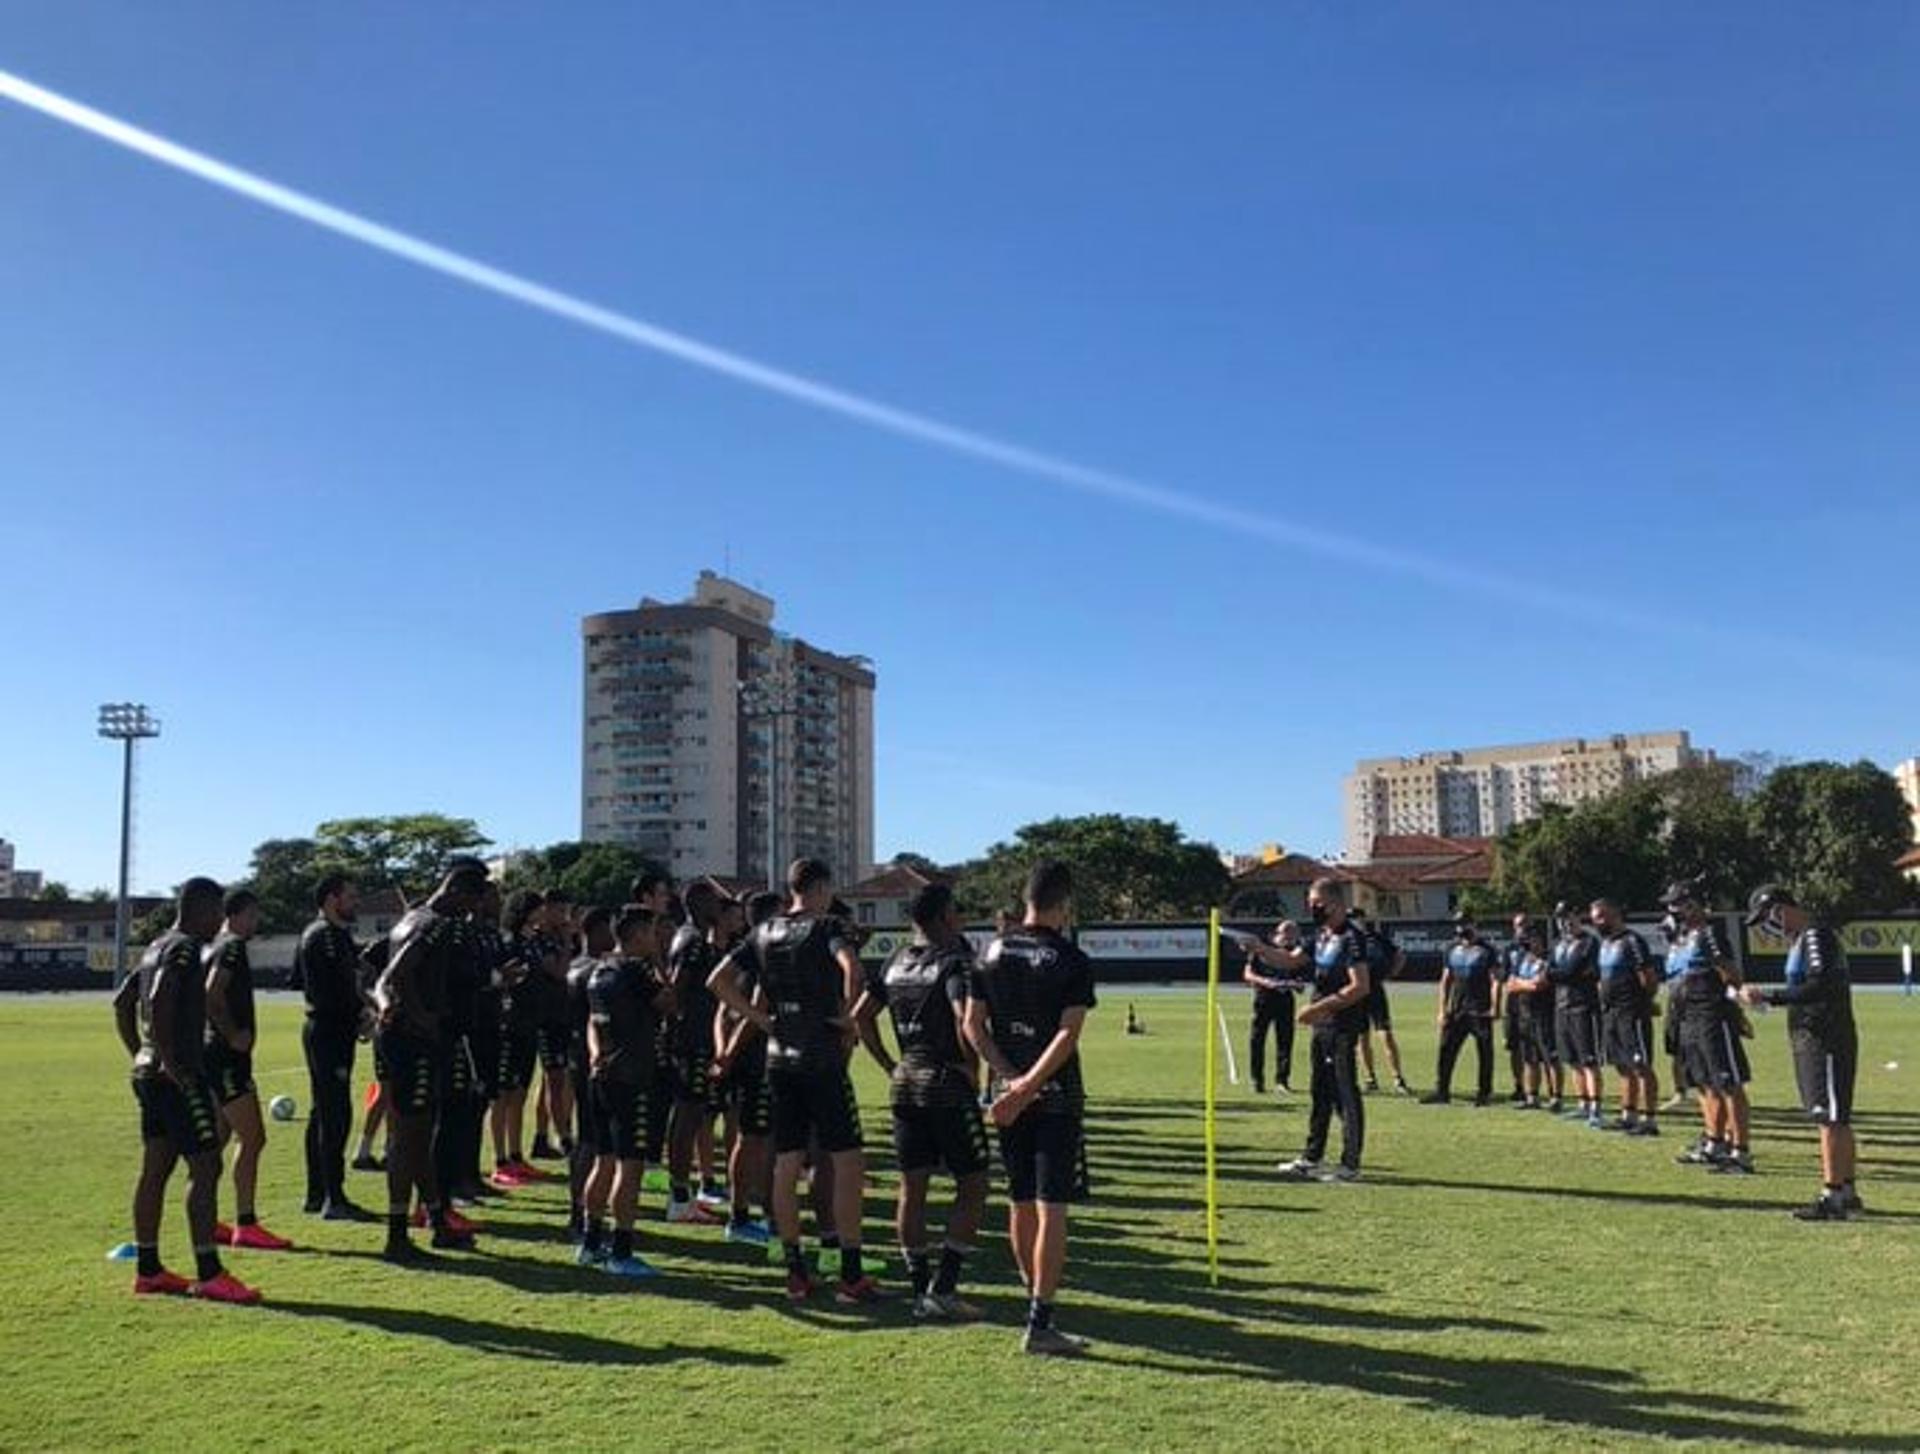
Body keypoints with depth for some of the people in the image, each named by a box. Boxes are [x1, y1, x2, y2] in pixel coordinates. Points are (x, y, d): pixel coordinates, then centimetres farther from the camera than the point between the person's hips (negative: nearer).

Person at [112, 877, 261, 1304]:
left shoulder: (157, 948, 17)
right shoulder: (185, 949, -13)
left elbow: (121, 1003, 23)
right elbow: (159, 1004, -26)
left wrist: (141, 1056, 21)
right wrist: (169, 1062, -22)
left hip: (149, 1073, 10)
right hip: (179, 1076, -10)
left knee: (155, 1170, 13)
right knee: (205, 1169, -8)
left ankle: (148, 1270, 19)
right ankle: (209, 1275, -8)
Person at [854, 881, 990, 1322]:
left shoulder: (895, 962, 10)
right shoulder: (954, 961, -12)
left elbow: (861, 1014, 12)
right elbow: (964, 1021, -25)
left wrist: (888, 1065, 15)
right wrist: (973, 1070, -12)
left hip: (905, 1086, 7)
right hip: (949, 1087, -7)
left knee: (912, 1187, 10)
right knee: (972, 1186, 3)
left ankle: (920, 1290, 15)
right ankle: (943, 1289, -3)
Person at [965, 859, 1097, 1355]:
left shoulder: (993, 951, 4)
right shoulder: (1071, 960, -10)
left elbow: (972, 1024, 2)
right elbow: (1067, 1035, -18)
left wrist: (1010, 1077, -4)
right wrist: (1028, 1088, -18)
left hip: (1008, 1093, 5)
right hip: (1057, 1098, -5)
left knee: (1020, 1204, 15)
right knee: (1051, 1210, -3)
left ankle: (1036, 1301, 29)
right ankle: (1040, 1323, -4)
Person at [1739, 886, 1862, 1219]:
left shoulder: (1816, 936, -14)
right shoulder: (1801, 939, 16)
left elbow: (1819, 988, -24)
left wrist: (1767, 997, -25)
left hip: (1826, 1040, -10)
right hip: (1810, 1039, 10)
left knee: (1830, 1119, -8)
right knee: (1837, 1119, 15)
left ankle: (1831, 1197, -6)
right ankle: (1847, 1192, 23)